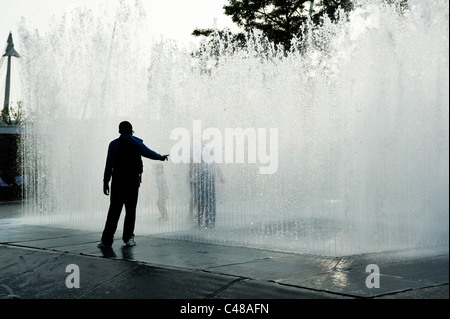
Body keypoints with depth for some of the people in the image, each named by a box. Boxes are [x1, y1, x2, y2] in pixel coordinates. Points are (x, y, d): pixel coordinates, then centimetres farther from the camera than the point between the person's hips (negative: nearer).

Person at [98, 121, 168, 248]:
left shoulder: (114, 144, -2)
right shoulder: (137, 143, 7)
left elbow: (109, 165, -5)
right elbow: (150, 153, 23)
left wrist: (106, 182, -1)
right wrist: (161, 157, 42)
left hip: (118, 182, -2)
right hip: (134, 182, 2)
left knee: (114, 211, -1)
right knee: (131, 210, 9)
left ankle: (107, 240, 0)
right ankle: (128, 238, 9)